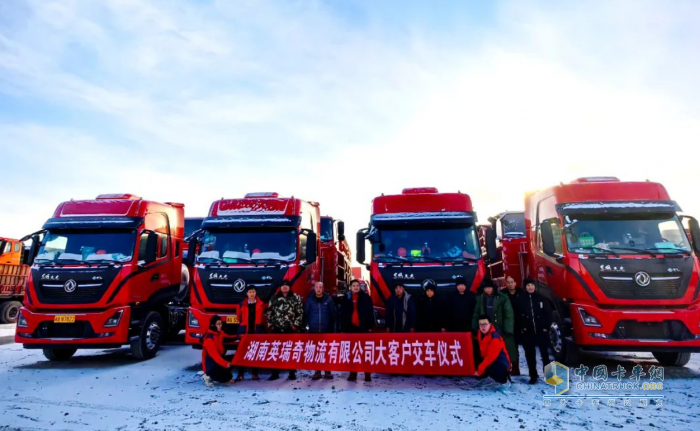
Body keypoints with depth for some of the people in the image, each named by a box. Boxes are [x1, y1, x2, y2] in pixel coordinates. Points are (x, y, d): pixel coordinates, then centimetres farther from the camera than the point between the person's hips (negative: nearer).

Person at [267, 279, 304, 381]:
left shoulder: (296, 298, 2)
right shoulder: (274, 298, 10)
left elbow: (300, 313, -2)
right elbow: (269, 312, 12)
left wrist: (295, 325, -8)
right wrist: (270, 325, 5)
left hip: (291, 329, -2)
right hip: (277, 329, 2)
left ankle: (292, 373, 11)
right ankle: (275, 373, 14)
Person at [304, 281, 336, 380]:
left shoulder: (328, 299, 0)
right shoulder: (310, 300, 3)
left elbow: (333, 314, 0)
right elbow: (306, 314, 4)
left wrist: (332, 328, -2)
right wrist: (308, 325, -3)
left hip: (326, 330, -1)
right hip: (313, 330, 1)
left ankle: (327, 371, 14)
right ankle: (317, 372, 15)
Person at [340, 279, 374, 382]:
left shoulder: (366, 297, 1)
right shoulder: (346, 298, 6)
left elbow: (370, 313, 0)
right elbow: (342, 314, 6)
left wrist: (371, 327, -6)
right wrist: (343, 327, 0)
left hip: (363, 327, -2)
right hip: (350, 328, 2)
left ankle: (367, 374, 10)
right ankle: (353, 373, 14)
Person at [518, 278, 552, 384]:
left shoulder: (541, 298, 2)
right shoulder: (521, 300, 1)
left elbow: (548, 313, 3)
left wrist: (546, 327, -5)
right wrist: (521, 328, -6)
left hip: (541, 331, 0)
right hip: (527, 332, 0)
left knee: (545, 354, 8)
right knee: (530, 355, 6)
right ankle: (533, 376, 16)